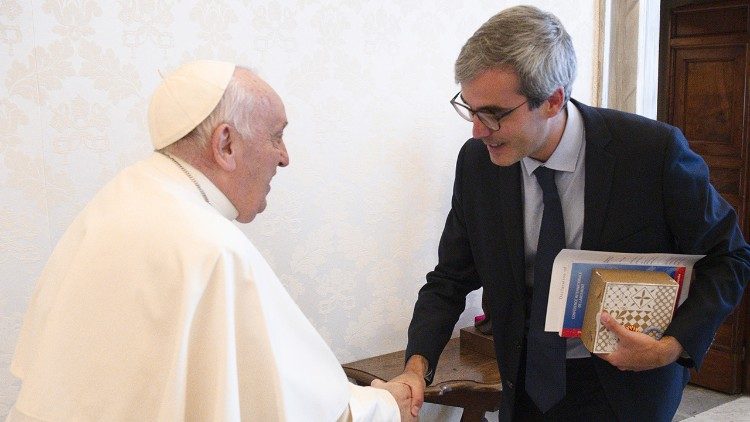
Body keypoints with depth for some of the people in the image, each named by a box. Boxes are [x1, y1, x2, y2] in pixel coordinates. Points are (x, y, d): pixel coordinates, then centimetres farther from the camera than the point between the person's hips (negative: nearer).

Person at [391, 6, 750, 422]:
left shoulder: (653, 151, -21)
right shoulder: (477, 161, -11)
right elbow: (450, 278, -3)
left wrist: (675, 347, -22)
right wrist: (417, 365, -18)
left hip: (627, 387, -3)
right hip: (527, 384, 3)